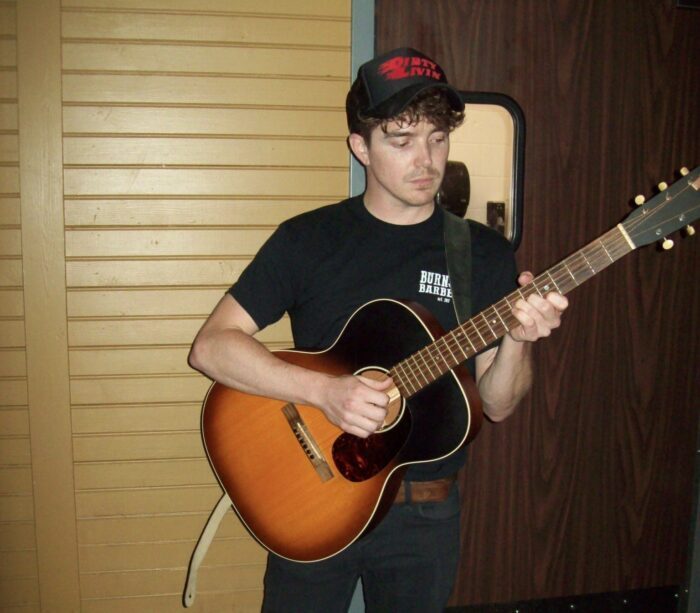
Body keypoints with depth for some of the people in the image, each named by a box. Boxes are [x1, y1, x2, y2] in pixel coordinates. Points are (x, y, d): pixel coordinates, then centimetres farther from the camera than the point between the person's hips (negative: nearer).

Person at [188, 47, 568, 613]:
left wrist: (518, 340, -22)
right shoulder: (308, 238, -7)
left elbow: (496, 406, -2)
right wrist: (324, 390, -25)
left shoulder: (485, 253, -3)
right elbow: (211, 346, -13)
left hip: (425, 515, 2)